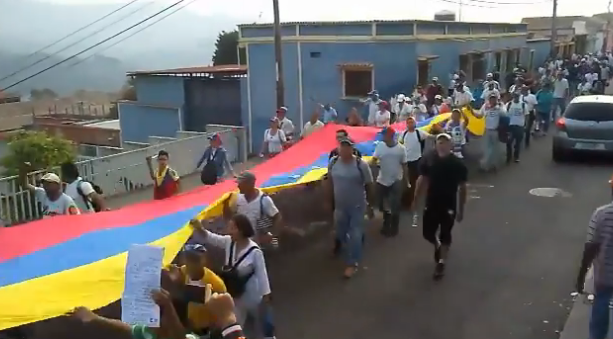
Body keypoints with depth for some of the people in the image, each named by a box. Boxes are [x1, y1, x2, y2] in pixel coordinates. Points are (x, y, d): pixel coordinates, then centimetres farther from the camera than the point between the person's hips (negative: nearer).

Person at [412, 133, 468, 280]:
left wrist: (461, 209, -1)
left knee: (445, 235, 10)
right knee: (428, 233, 11)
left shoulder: (457, 163, -13)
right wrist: (415, 199, 2)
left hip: (449, 206, -2)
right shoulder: (428, 159, -9)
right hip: (431, 204, 2)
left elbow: (462, 187, -4)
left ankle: (441, 263, 27)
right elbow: (422, 180, 1)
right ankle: (437, 246, 45)